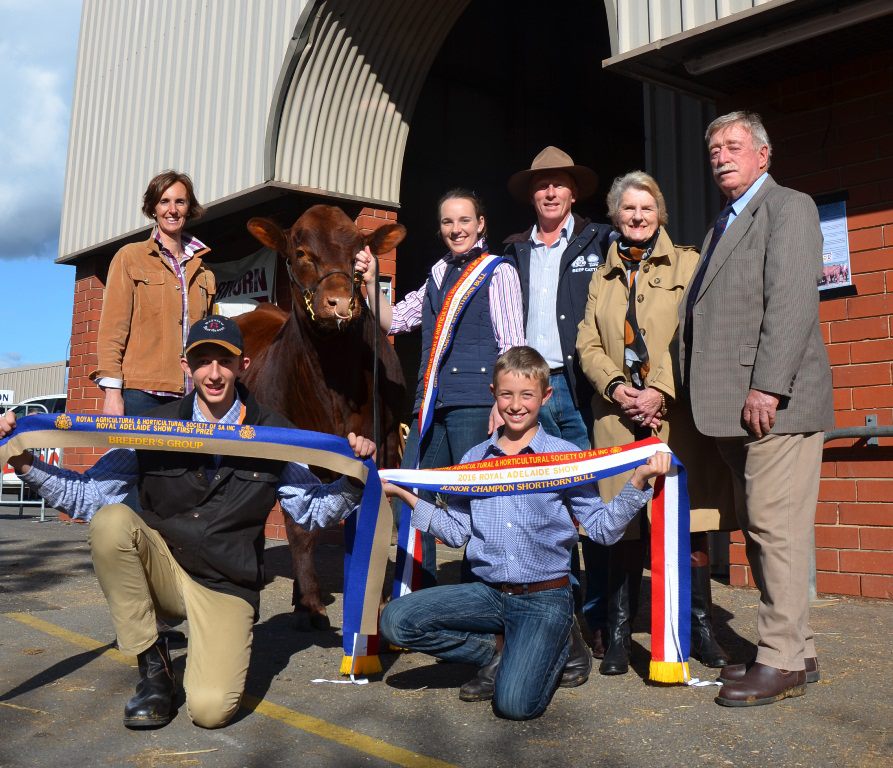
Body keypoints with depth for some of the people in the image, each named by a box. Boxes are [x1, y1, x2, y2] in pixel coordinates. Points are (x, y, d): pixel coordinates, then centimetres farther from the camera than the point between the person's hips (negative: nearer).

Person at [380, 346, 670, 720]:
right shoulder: (475, 458, 9)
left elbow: (603, 528, -3)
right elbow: (456, 531, 9)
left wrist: (638, 481, -15)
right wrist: (406, 495, 2)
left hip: (544, 598, -4)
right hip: (488, 592, 4)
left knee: (514, 703, -22)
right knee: (395, 619, -14)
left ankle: (553, 652, 14)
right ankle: (496, 652, 6)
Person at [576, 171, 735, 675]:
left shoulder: (685, 263, 9)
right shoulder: (603, 276, 19)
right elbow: (588, 344, 12)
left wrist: (661, 390, -13)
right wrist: (615, 386, -6)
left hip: (675, 413, -2)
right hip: (618, 414, 2)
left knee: (687, 522, -3)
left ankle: (701, 629, 11)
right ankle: (619, 636, 8)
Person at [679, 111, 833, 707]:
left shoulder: (789, 207, -1)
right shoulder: (725, 224, 25)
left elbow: (792, 302, -14)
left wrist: (766, 387, -21)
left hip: (775, 402, -9)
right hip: (736, 408, 9)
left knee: (775, 527, -7)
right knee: (760, 530, 11)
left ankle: (780, 662, 1)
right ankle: (796, 651, 20)